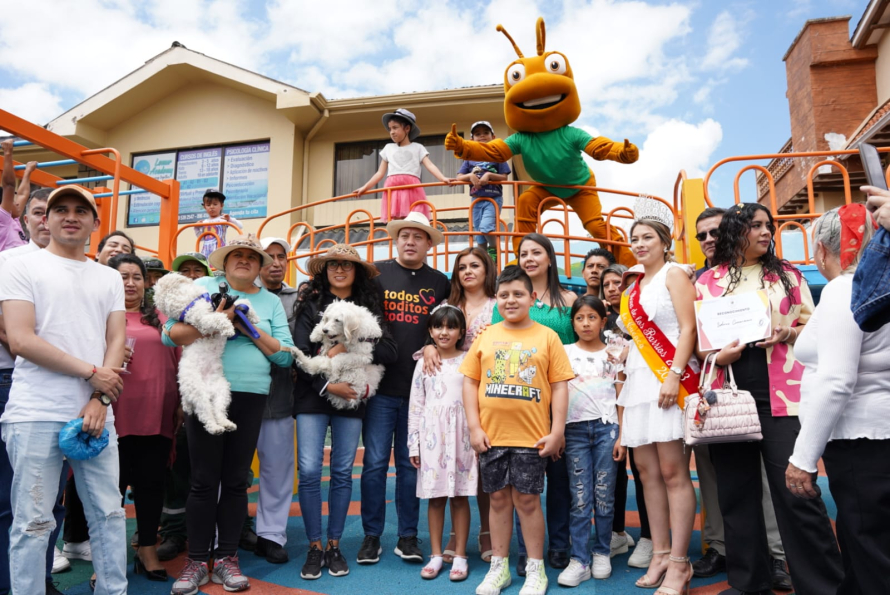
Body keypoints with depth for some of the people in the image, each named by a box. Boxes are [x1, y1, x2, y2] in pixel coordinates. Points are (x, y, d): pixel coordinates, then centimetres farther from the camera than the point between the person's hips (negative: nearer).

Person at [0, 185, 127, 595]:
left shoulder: (110, 278, 15)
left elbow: (116, 341, 8)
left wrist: (99, 400, -6)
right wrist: (91, 373, -9)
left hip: (96, 413, 4)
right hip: (36, 415, -4)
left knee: (109, 512, 8)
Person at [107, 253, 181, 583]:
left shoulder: (161, 319, 12)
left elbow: (177, 363, 14)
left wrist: (181, 403, 12)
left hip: (157, 415, 3)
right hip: (117, 416, -3)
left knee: (152, 484, 10)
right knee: (114, 485, 7)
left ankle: (148, 551, 24)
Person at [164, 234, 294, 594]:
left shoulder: (271, 302, 10)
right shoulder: (203, 287, 6)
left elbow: (286, 355, 3)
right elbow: (170, 334, -3)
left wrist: (252, 329, -9)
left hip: (251, 398, 2)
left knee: (236, 480, 8)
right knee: (204, 479, 2)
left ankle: (226, 559, 20)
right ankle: (197, 562, 16)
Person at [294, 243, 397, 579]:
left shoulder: (369, 308, 6)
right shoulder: (310, 304, 4)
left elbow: (390, 352, -6)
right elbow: (300, 353, -5)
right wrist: (326, 386, -15)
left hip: (351, 399, 1)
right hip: (312, 396, -1)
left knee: (343, 473, 7)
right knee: (309, 471, -3)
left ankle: (334, 546, 21)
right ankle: (314, 547, 13)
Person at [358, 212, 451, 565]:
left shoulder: (440, 283, 8)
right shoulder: (376, 273, 3)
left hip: (420, 389, 1)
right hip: (381, 387, -1)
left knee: (411, 464, 9)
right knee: (375, 463, 3)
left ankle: (408, 536, 20)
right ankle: (372, 536, 17)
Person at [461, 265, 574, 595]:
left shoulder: (547, 336, 0)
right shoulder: (486, 337, 6)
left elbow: (559, 385, -1)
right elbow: (470, 382, 6)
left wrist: (557, 432, -6)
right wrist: (475, 428, -1)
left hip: (532, 437, -2)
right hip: (491, 436, 2)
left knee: (527, 500, 5)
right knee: (499, 499, 12)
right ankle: (499, 567, 27)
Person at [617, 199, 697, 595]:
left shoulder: (674, 273, 0)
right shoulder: (633, 288, 20)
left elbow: (688, 328, -9)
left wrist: (674, 375, -19)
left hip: (669, 379, -7)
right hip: (638, 380, 7)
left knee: (672, 471, -7)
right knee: (647, 471, 7)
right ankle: (660, 554, 16)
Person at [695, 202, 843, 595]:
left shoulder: (786, 273, 9)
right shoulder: (707, 281, 8)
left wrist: (787, 334, -11)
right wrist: (717, 356, -11)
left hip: (781, 395, -1)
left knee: (796, 490, -4)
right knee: (735, 491, 7)